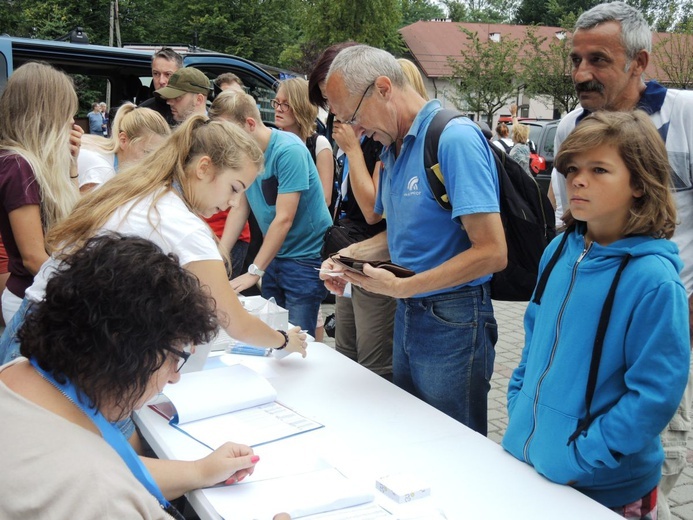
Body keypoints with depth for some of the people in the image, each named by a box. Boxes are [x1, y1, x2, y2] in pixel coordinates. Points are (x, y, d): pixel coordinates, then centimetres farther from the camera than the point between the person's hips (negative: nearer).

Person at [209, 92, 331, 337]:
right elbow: (239, 207, 7)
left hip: (305, 257, -7)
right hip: (274, 255, 7)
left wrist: (253, 272, -21)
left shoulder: (288, 150, -20)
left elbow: (284, 219, -22)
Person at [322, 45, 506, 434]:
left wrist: (401, 287, -22)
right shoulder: (394, 146, 10)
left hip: (452, 323, -8)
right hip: (407, 315, 8)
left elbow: (491, 252, -24)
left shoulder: (455, 138, -18)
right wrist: (351, 254, 2)